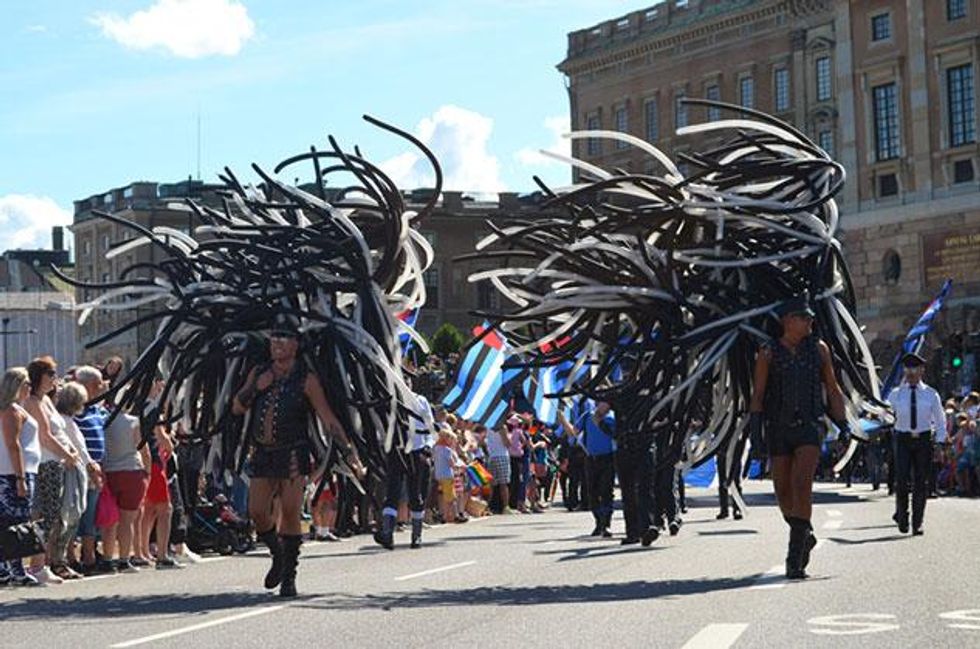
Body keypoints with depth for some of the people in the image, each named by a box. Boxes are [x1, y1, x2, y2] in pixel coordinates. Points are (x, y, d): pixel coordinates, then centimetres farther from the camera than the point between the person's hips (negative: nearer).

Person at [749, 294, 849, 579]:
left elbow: (832, 389, 15)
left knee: (802, 484, -19)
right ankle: (805, 536, 34)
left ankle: (795, 560, -19)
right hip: (778, 430, 1)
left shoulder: (818, 349, 8)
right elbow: (758, 393, -1)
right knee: (783, 492, 5)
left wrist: (842, 424, 11)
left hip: (809, 427, -1)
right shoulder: (768, 353, 2)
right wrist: (755, 422, -16)